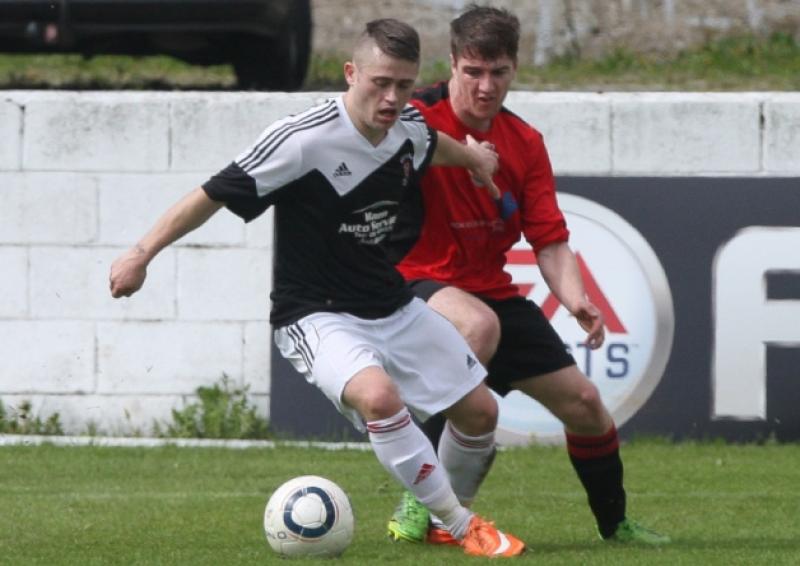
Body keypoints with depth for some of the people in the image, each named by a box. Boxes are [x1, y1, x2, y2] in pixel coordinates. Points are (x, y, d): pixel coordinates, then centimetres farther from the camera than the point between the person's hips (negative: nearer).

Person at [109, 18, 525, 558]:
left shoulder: (409, 128, -3)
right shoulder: (303, 139, -25)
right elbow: (215, 194, -19)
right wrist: (142, 254, -21)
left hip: (393, 306, 7)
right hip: (318, 316, -7)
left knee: (479, 412, 7)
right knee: (377, 395, -35)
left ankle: (426, 515, 34)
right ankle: (463, 527, -20)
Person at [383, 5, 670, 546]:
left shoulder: (525, 143, 3)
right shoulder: (417, 120, -15)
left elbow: (551, 241, 0)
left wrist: (575, 298, -19)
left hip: (492, 291, 7)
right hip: (417, 284, -7)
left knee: (583, 403, 8)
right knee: (479, 324, -40)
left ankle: (615, 523, 36)